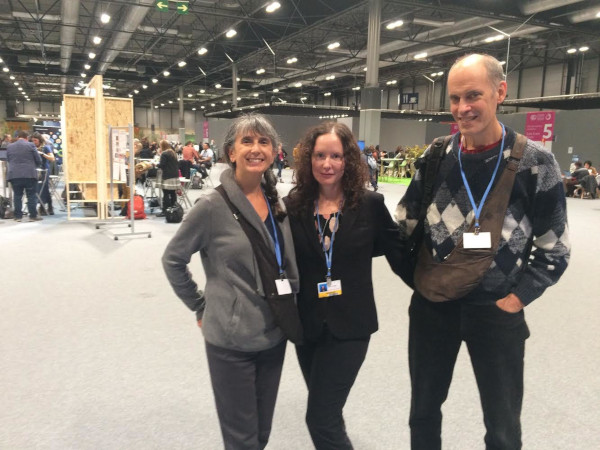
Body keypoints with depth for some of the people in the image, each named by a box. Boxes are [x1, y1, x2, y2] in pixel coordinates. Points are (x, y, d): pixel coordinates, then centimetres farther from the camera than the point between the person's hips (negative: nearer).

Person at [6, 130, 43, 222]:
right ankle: (33, 215, 3)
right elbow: (39, 160, 0)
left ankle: (18, 216, 9)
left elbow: (8, 160, 14)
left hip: (14, 175, 3)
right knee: (31, 195, 2)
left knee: (17, 196, 8)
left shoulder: (9, 146, 8)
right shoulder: (30, 145, -2)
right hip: (29, 174, -3)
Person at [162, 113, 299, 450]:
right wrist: (201, 307, -2)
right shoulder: (213, 206, -15)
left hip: (274, 336, 6)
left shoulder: (278, 203, 2)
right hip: (230, 340, -5)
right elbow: (173, 259, -5)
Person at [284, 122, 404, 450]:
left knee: (320, 417, -5)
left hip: (350, 325, -3)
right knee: (325, 410, 22)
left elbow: (398, 251, 0)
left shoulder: (370, 204, -9)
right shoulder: (293, 205, -4)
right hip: (307, 324, 3)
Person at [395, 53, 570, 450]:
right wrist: (418, 273, 1)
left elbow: (554, 249, -4)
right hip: (432, 304, 3)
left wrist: (517, 299, -8)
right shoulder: (437, 157, -2)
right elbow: (405, 221, 9)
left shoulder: (534, 161, -11)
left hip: (497, 310, -2)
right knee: (424, 410, 18)